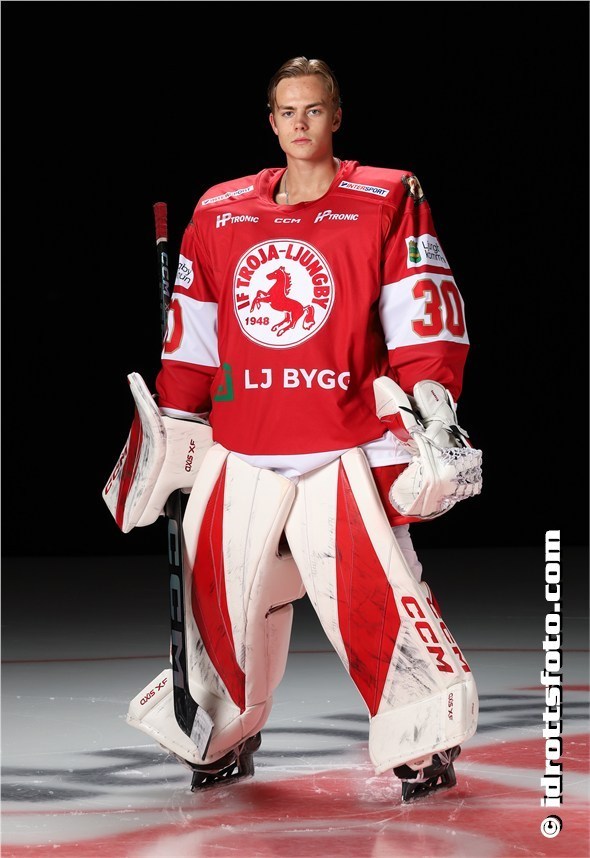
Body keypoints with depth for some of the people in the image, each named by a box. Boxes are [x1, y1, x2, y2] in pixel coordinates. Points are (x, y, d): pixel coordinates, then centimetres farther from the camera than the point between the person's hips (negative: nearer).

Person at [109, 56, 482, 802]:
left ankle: (427, 741, 5)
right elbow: (191, 337, 15)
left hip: (347, 444, -4)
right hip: (240, 450, 4)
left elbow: (424, 320, -3)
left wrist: (429, 405, -13)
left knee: (371, 591, -11)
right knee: (220, 587, 6)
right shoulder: (219, 212, 11)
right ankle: (225, 735, 26)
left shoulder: (387, 202, 1)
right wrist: (172, 428, 14)